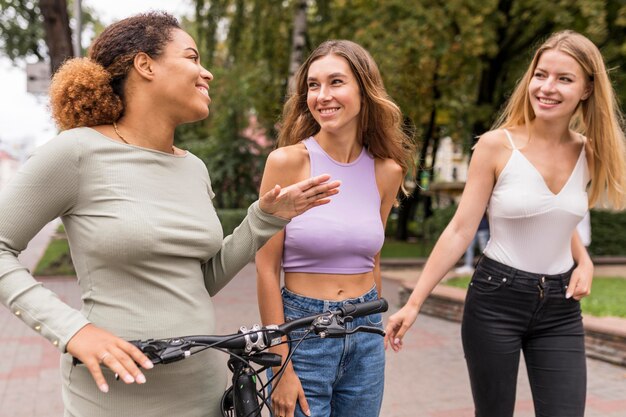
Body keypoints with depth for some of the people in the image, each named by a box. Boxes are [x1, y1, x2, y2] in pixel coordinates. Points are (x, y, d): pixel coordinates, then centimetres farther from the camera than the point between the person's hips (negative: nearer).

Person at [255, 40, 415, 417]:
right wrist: (281, 366, -12)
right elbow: (266, 269, -11)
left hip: (366, 337, 4)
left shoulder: (387, 171, 1)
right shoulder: (287, 161, -11)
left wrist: (375, 327, 15)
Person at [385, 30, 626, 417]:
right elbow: (460, 230, -11)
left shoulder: (589, 153, 2)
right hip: (496, 300, -3)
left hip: (561, 308, 4)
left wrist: (584, 262, 1)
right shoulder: (496, 145, -11)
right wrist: (414, 302, -13)